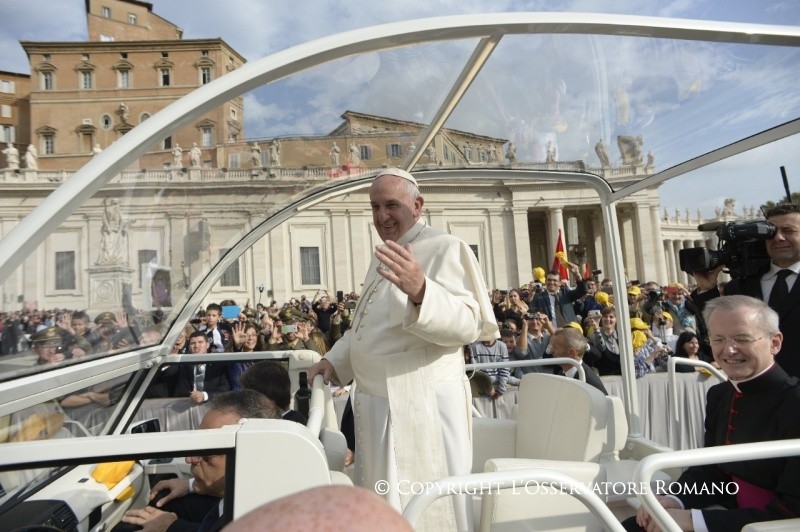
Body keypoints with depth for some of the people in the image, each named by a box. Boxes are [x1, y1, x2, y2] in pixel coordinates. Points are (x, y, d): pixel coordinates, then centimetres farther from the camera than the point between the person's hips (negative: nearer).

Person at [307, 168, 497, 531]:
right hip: (379, 401, 9)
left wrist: (420, 291, -40)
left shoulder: (445, 248, -12)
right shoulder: (383, 256, 14)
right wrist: (335, 359, 13)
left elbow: (469, 324, -24)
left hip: (420, 403, -8)